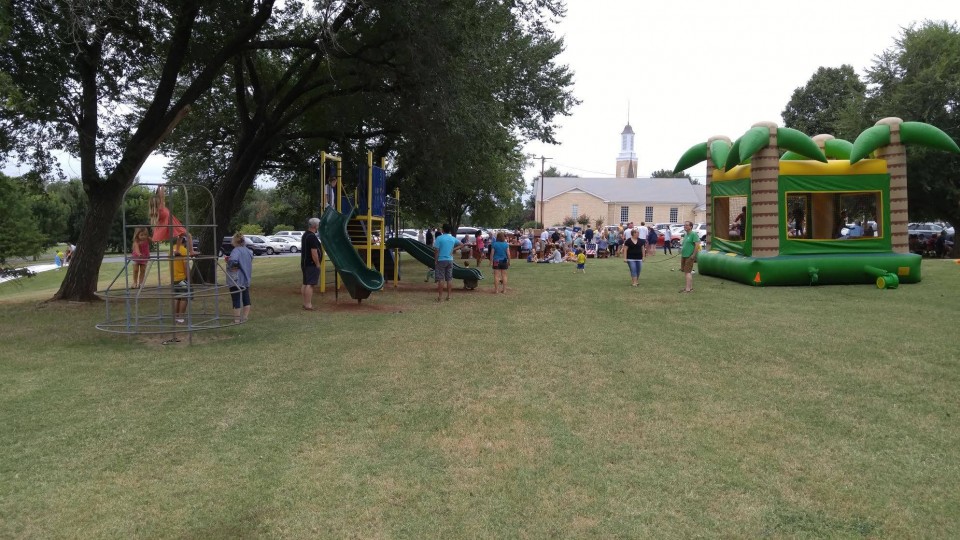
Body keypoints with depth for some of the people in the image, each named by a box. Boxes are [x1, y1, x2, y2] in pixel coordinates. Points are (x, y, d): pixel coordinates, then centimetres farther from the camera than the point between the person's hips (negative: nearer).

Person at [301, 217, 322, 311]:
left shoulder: (305, 235, 15)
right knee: (310, 284, -10)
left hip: (305, 263, 10)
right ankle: (308, 305, -12)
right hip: (312, 264, -10)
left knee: (305, 284, 13)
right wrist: (318, 264, -16)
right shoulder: (312, 237, -18)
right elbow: (314, 252, -23)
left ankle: (305, 303, 20)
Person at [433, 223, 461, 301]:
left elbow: (436, 250, -13)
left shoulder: (439, 238, -11)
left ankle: (440, 296, 0)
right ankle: (448, 295, 11)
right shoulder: (453, 239, 5)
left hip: (441, 260, -4)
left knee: (440, 279, -1)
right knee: (449, 278, 9)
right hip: (450, 260, 4)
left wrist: (435, 260, -6)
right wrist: (453, 249, 8)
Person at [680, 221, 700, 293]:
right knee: (686, 272, 13)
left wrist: (693, 255, -20)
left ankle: (688, 289, -10)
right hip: (684, 256, 9)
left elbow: (697, 245, -18)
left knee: (687, 272, -11)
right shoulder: (685, 234, 16)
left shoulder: (693, 234, -11)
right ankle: (690, 287, 22)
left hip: (689, 256, -9)